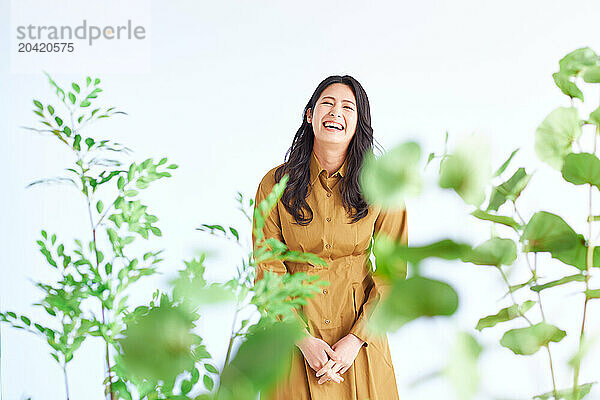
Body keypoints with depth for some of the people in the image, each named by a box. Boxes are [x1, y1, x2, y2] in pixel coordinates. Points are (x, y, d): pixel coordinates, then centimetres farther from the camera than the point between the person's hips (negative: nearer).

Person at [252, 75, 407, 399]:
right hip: (295, 330, 0)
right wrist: (303, 339, -14)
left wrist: (357, 338, -13)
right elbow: (268, 271, -6)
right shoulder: (275, 184, -6)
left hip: (360, 329, 0)